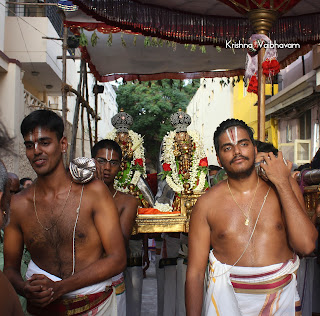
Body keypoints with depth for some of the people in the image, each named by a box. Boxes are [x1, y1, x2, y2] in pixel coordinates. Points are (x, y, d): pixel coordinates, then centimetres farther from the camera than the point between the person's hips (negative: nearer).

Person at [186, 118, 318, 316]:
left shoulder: (285, 188, 0)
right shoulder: (207, 204, -5)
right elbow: (195, 272, -5)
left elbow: (306, 245, -13)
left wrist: (282, 183, -12)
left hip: (282, 299, 2)